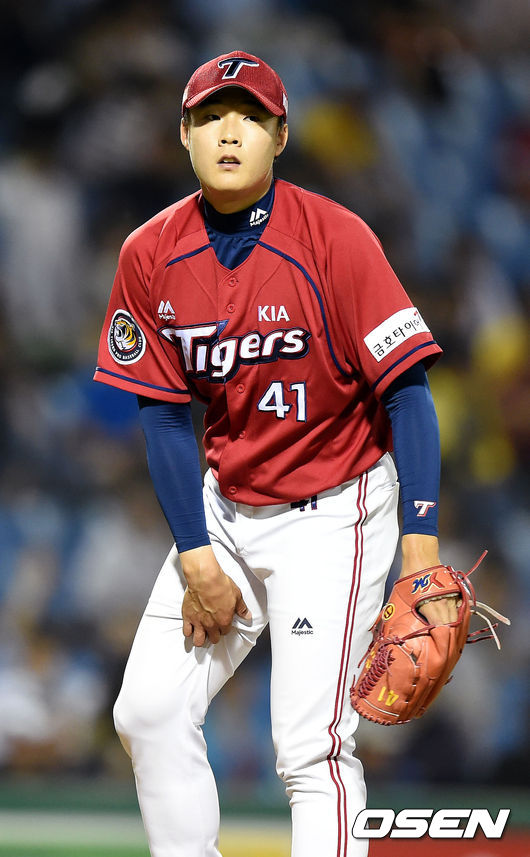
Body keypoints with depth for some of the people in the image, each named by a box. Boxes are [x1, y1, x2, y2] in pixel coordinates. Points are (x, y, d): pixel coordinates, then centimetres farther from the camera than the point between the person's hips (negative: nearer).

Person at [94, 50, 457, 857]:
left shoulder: (334, 238, -17)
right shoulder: (151, 255, -4)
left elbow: (406, 392, -17)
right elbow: (164, 417, 2)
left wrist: (421, 547, -25)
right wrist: (196, 559, -5)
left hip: (333, 510, -5)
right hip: (223, 506, 5)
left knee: (311, 742, -13)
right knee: (150, 711, 3)